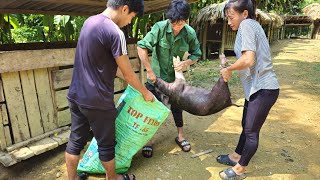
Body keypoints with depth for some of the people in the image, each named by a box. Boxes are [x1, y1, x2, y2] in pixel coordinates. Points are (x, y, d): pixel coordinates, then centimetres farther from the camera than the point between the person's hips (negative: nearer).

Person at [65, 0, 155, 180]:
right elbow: (128, 74, -12)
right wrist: (146, 92, 4)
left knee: (75, 141, 18)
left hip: (76, 96, 8)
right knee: (106, 144, 13)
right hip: (97, 101, -8)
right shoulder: (115, 33, -19)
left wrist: (122, 74, 19)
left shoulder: (89, 21, 8)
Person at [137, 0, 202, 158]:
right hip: (156, 76, -2)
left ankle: (180, 136, 36)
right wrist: (149, 71, -23)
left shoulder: (190, 33, -14)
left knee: (177, 106, 16)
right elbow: (141, 47, -23)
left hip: (175, 77, 2)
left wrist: (185, 63, -21)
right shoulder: (160, 27, -22)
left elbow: (196, 54, -1)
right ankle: (149, 139, 25)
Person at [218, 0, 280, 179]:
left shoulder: (247, 24, -13)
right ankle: (236, 157, 39)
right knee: (247, 126, 21)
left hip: (263, 89, -9)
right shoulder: (251, 25, 16)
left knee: (251, 131, 4)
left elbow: (248, 59, -25)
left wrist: (228, 70, -10)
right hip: (257, 87, 10)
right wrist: (230, 69, 3)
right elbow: (250, 59, 11)